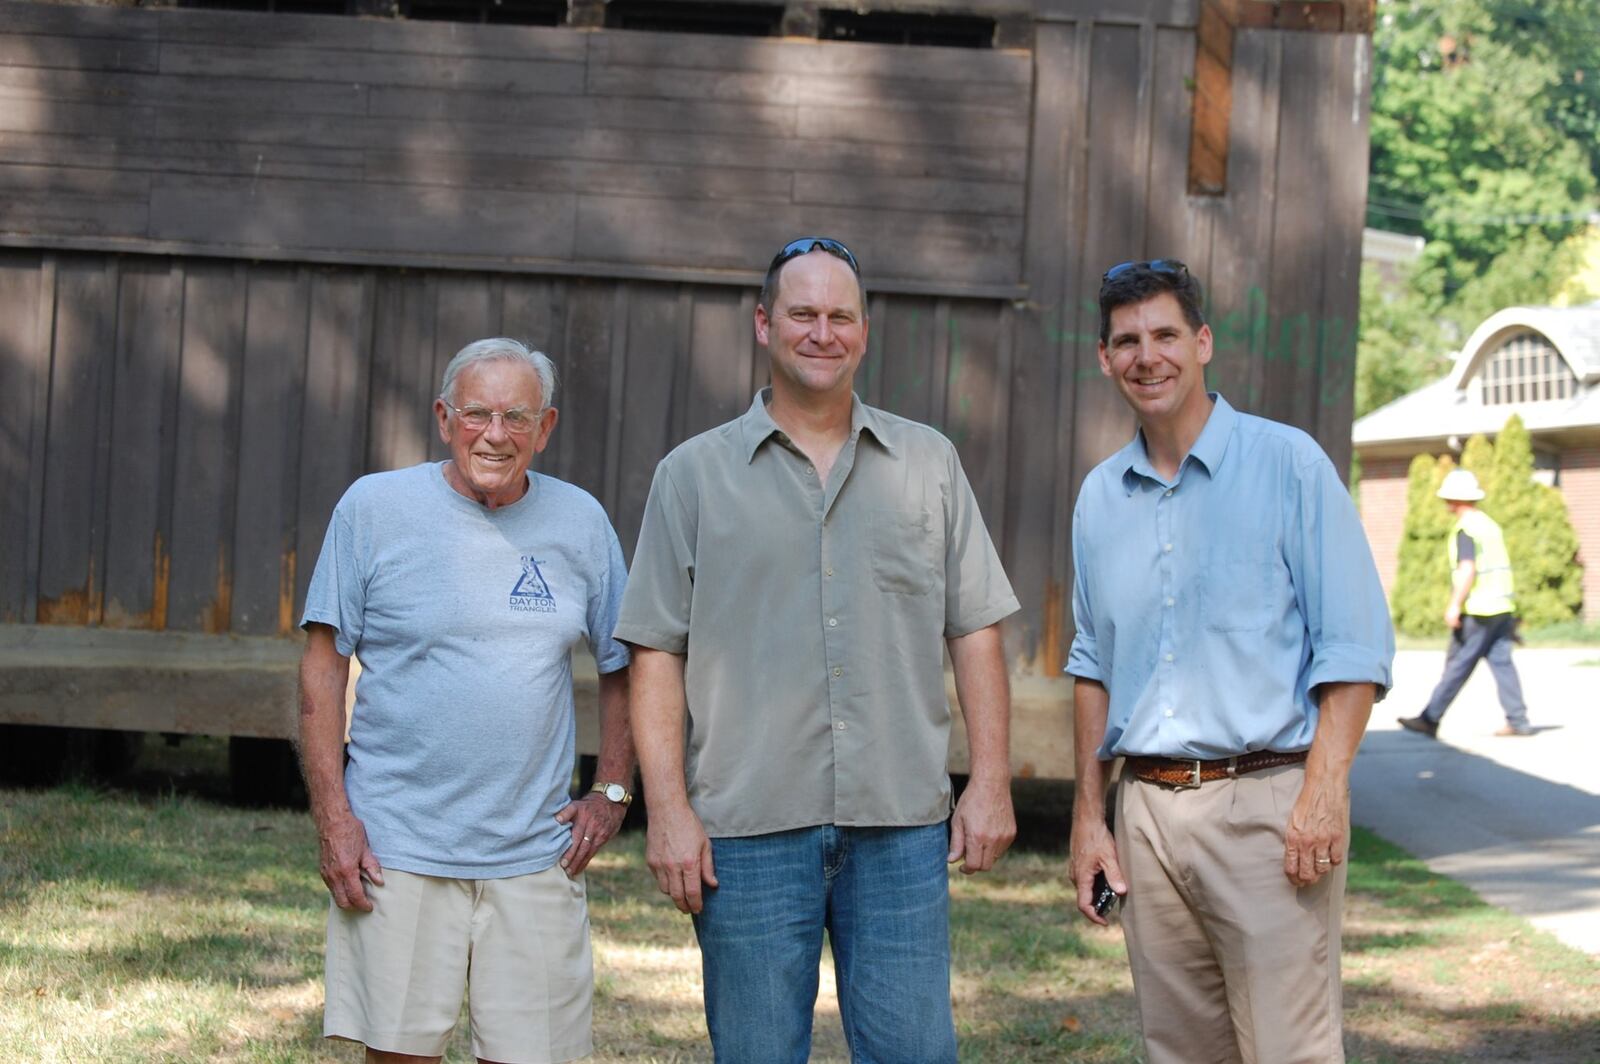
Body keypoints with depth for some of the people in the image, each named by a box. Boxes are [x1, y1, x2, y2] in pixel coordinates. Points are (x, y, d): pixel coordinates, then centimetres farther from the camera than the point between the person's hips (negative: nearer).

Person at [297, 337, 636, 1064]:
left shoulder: (580, 522, 7)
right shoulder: (375, 507, 0)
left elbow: (623, 665, 17)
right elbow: (324, 664, 0)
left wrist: (612, 792, 7)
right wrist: (333, 817, -6)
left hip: (536, 855, 2)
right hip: (397, 849, -2)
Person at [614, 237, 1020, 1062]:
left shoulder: (929, 463, 12)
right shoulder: (694, 475, 6)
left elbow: (974, 631, 11)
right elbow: (656, 654, 2)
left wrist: (990, 781, 2)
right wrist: (668, 809, -6)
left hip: (901, 824, 1)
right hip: (748, 830, -1)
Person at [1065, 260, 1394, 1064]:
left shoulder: (1288, 464, -3)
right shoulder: (1100, 496, 13)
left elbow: (1353, 647, -7)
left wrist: (1324, 793, -17)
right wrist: (1088, 815, 14)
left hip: (1264, 801, -5)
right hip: (1147, 809, 5)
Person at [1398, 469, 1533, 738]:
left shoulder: (1465, 528, -11)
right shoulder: (1490, 524, 16)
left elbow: (1467, 569, -21)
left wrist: (1455, 605, -20)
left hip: (1478, 609, -8)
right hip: (1502, 605, 8)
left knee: (1458, 665, -5)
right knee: (1502, 662, 7)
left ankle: (1430, 719, -2)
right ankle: (1518, 721, 2)